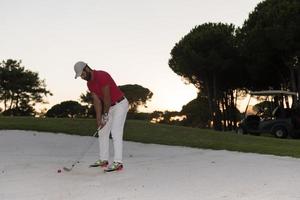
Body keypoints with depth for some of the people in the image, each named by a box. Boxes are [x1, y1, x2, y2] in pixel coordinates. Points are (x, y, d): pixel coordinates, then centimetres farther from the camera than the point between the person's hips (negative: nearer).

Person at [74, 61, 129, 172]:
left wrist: (105, 115, -14)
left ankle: (118, 163, -15)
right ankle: (103, 160, 15)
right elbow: (97, 101, 2)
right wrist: (98, 118, -8)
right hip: (109, 107, 9)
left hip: (120, 104, -9)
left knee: (115, 132, -16)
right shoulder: (89, 84, 5)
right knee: (102, 132, 9)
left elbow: (107, 97, -22)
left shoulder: (102, 76, -24)